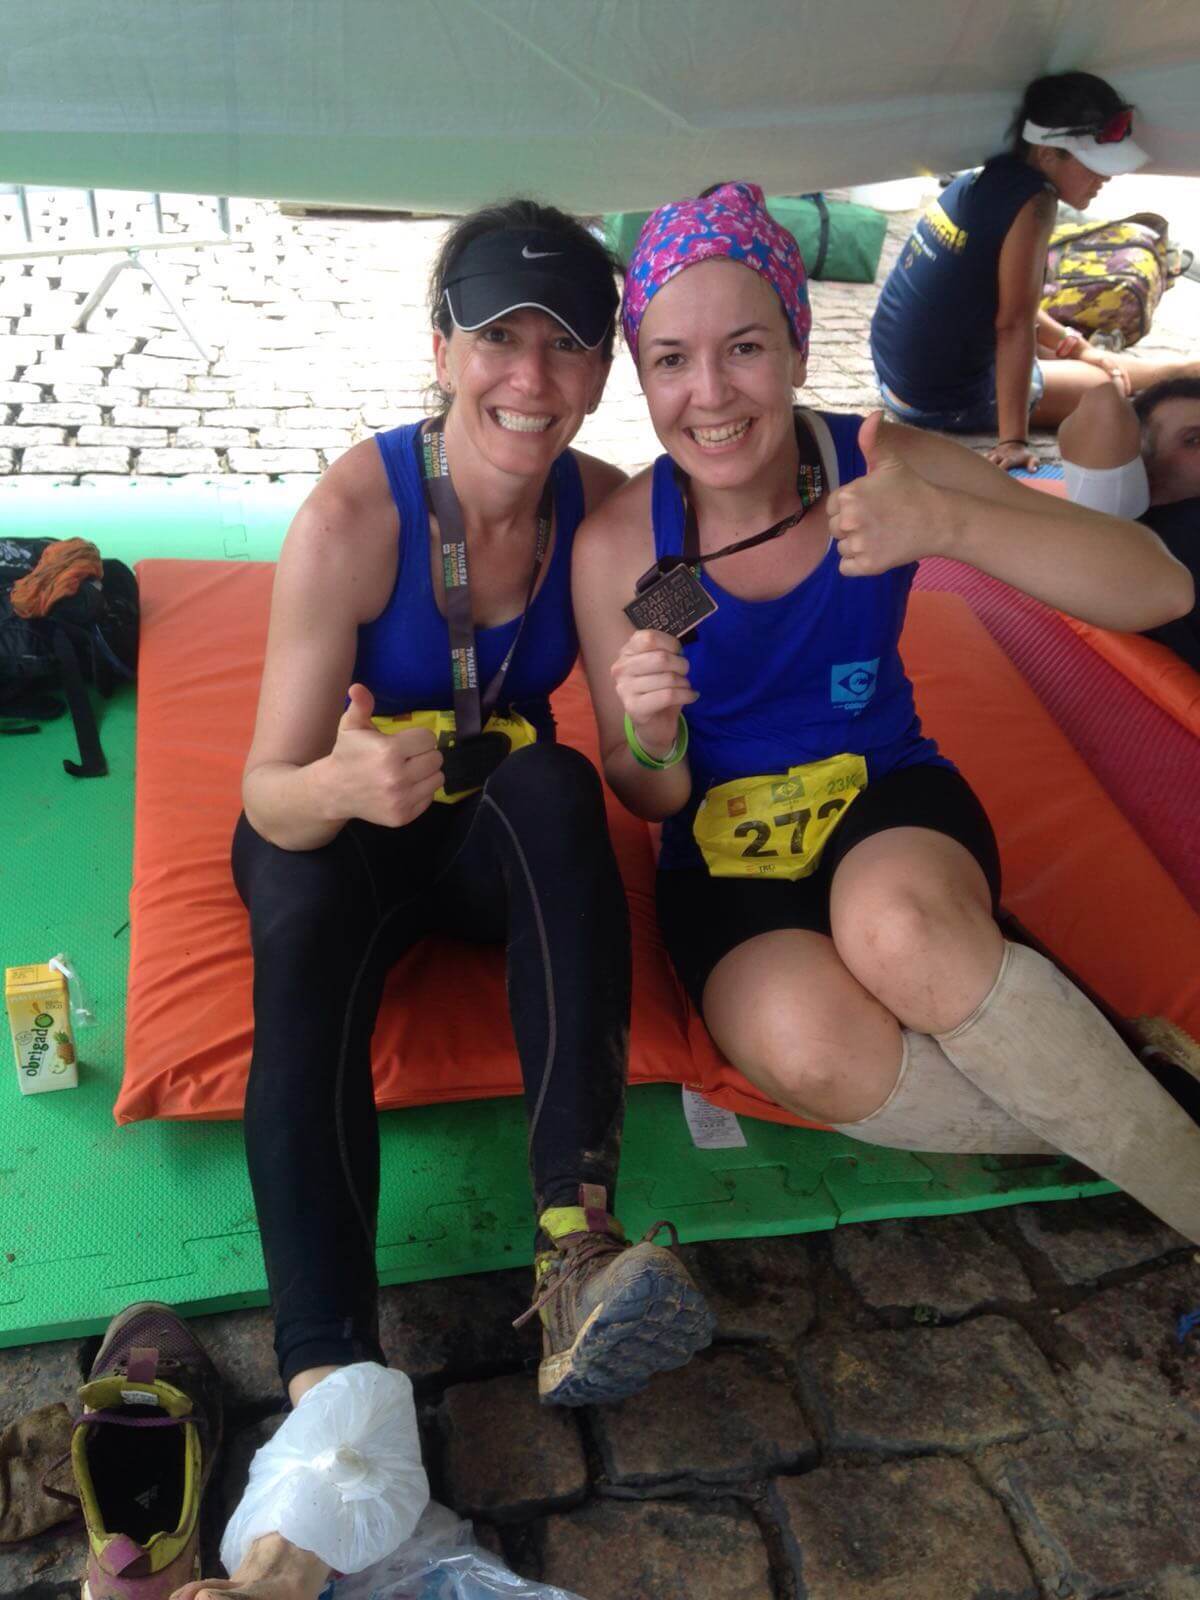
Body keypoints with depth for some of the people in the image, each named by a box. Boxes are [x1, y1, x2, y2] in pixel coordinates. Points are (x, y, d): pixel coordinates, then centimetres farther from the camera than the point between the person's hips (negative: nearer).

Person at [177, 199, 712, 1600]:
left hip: (501, 834, 2)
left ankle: (577, 1252, -39)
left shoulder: (605, 510, -11)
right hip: (332, 835, -2)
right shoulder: (350, 516, -21)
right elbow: (270, 794, -20)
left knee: (554, 781, -31)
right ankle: (330, 1392, -43)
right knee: (308, 919, -35)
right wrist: (340, 783, -43)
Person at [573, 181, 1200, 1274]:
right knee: (810, 1047, -32)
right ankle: (1110, 1113, -7)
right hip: (725, 854, 1)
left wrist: (947, 522, -32)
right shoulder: (616, 545, -10)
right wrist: (652, 743, -26)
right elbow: (651, 800, -1)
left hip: (887, 802, 0)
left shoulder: (883, 464, -10)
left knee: (898, 930, -36)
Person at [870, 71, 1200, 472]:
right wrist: (1012, 440, -25)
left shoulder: (987, 176, 6)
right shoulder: (1033, 202, -21)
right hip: (945, 403, -9)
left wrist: (1078, 348, 20)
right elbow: (1014, 324, -25)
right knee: (1114, 381, 11)